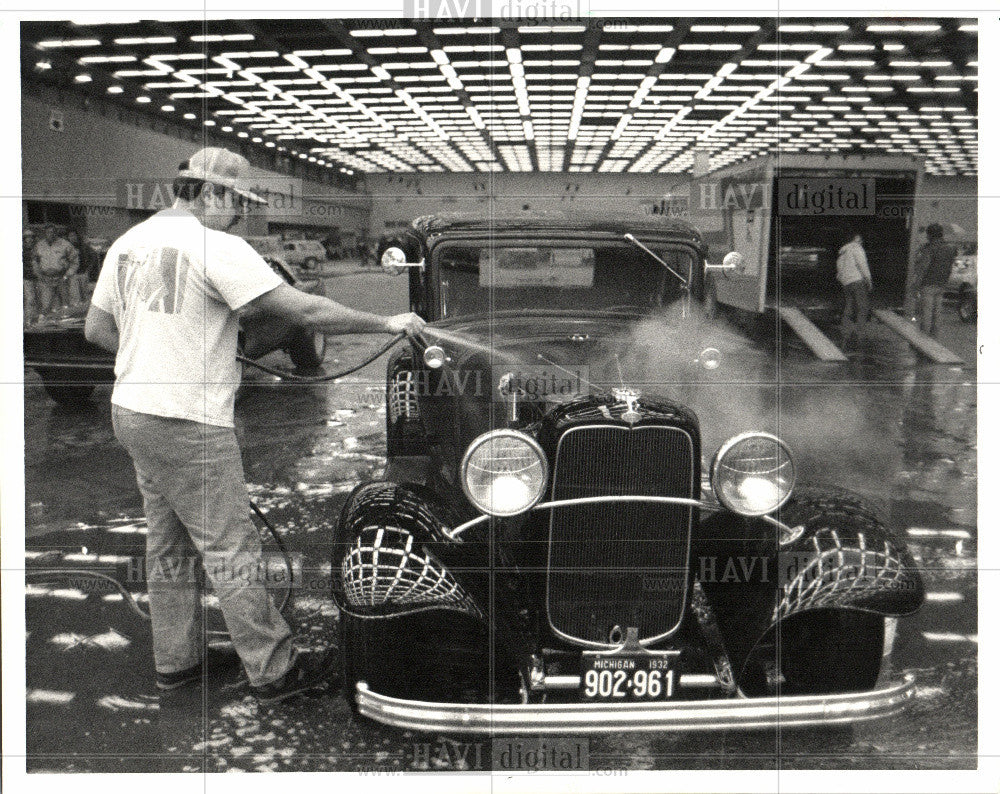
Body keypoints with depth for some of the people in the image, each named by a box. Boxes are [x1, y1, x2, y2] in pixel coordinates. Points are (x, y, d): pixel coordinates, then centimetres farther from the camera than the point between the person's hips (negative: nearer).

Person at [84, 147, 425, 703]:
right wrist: (387, 323, -11)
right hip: (190, 423, -9)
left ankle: (175, 662, 29)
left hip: (132, 411, 9)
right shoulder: (214, 246, -17)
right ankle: (273, 672, 9)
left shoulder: (129, 242, 9)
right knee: (232, 551, 0)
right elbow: (304, 310, -20)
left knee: (168, 545, 19)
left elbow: (97, 329, 15)